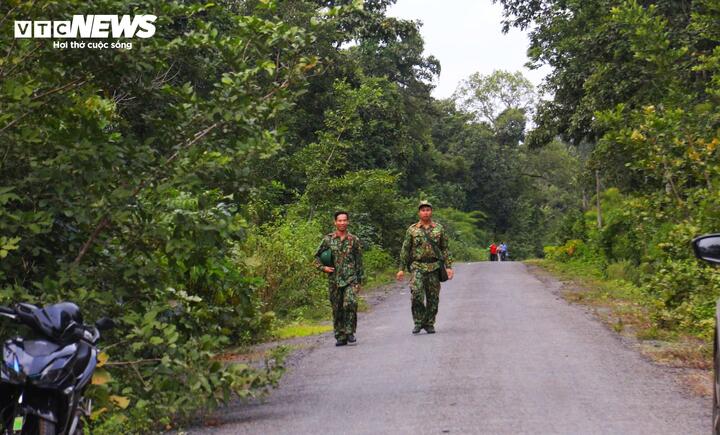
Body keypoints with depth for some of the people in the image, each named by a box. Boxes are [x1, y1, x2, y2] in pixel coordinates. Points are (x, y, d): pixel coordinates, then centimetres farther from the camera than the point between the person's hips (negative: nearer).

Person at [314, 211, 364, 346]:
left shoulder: (354, 240, 4)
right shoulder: (328, 239, 3)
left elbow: (359, 261, 8)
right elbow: (317, 256, 12)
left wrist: (359, 280, 5)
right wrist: (323, 268, -4)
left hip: (351, 279, -1)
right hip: (334, 280, 1)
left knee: (350, 304, -20)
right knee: (337, 309, 5)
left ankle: (350, 332, -7)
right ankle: (340, 337, 14)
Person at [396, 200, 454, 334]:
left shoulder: (439, 229, 8)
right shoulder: (412, 230, 4)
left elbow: (445, 249, 10)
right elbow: (405, 250, 7)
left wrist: (448, 266, 2)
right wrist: (402, 269, 3)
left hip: (434, 267, 2)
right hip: (417, 267, -2)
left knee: (433, 297, 3)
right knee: (416, 293, -18)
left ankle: (429, 324, 16)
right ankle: (418, 322, -5)